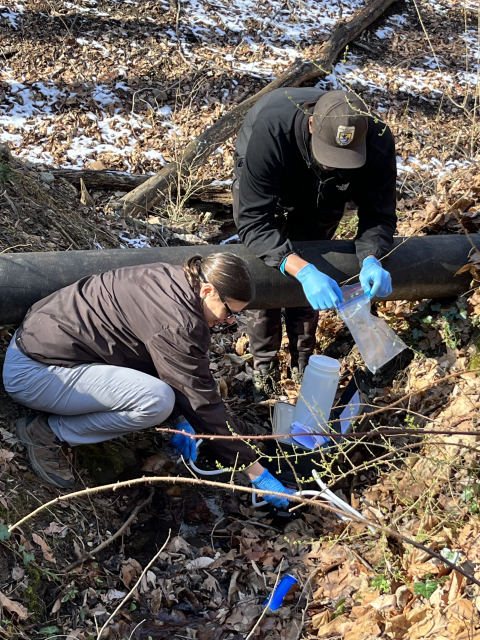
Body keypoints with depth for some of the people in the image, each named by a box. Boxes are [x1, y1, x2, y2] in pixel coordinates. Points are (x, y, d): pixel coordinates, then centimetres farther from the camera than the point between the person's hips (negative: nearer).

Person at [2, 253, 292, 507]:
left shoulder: (172, 281, 1)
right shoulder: (176, 323, -26)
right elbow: (202, 402, -20)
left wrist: (182, 421, 13)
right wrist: (255, 471, -13)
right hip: (30, 373, -10)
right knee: (156, 401, -26)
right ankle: (47, 434, -8)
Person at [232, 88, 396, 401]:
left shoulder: (378, 142, -38)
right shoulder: (270, 131, -48)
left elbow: (378, 214, -25)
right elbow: (254, 222, -46)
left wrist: (371, 260, -48)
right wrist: (302, 270, -60)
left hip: (323, 199, 2)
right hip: (263, 187, -2)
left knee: (311, 277, 4)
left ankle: (303, 366, 26)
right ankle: (265, 369, 16)